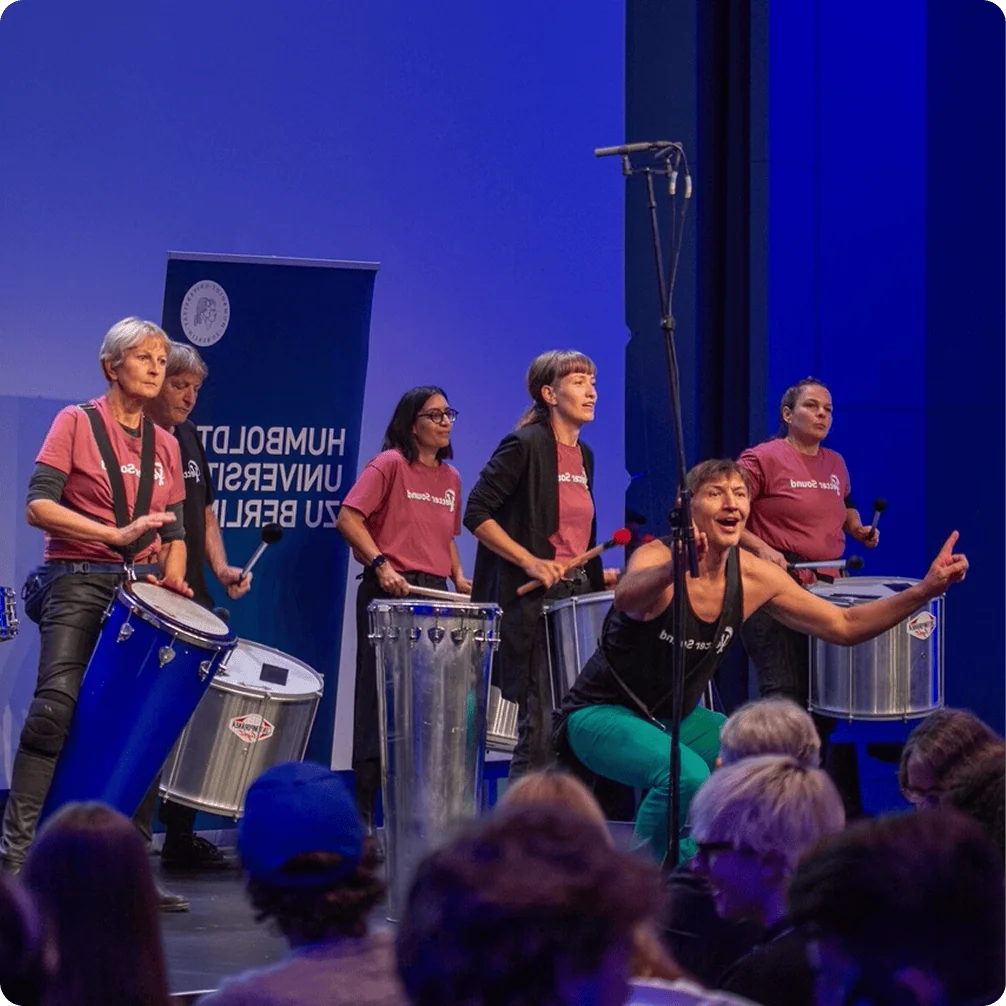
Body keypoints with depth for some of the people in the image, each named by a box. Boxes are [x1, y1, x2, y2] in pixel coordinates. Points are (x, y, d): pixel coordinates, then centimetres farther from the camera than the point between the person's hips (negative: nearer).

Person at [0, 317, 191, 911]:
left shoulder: (165, 445, 16)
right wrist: (115, 534, -19)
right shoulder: (77, 423, 1)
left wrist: (173, 576, -1)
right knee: (57, 705, -21)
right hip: (79, 583, -5)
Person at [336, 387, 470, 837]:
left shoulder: (451, 478, 15)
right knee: (381, 700, -4)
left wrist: (458, 574, 8)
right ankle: (363, 812, 1)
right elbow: (348, 518, -11)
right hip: (390, 594, -6)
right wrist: (381, 564, -20)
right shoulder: (389, 464, -5)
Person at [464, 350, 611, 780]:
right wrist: (530, 562, -18)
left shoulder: (583, 456, 14)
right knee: (543, 727, -10)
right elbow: (476, 514, -13)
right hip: (533, 603, -8)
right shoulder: (524, 445, -9)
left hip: (577, 597, 8)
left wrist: (599, 579, 13)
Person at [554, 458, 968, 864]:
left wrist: (925, 590, -11)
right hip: (601, 714, -7)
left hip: (677, 719, 7)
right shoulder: (656, 558, -25)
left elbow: (844, 625, 1)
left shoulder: (754, 577, -6)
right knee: (687, 776, -33)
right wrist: (676, 567, -72)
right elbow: (627, 598, -50)